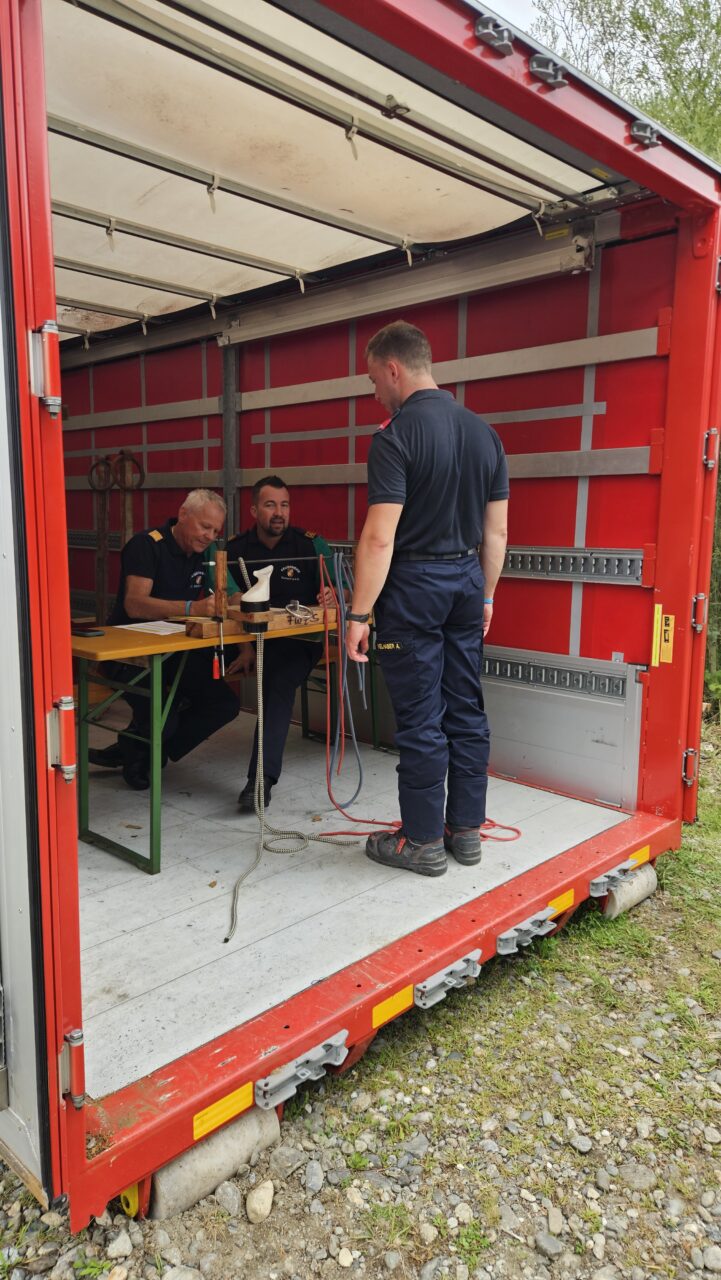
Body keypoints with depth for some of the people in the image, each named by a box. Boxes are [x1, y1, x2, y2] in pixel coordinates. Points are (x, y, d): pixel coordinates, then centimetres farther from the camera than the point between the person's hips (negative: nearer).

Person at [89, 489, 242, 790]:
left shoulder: (206, 551, 7)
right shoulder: (147, 545, -16)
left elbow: (233, 596, 7)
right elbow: (135, 604, -30)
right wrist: (193, 608, -44)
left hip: (178, 650, 7)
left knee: (225, 704, -8)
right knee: (163, 723, -27)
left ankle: (134, 752, 6)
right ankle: (135, 751, 13)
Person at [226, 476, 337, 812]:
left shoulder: (311, 544, 2)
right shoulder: (236, 550, 7)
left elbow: (335, 592, 0)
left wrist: (330, 598, -25)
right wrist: (244, 646, -15)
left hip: (299, 638, -3)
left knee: (279, 682, -32)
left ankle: (262, 778, -34)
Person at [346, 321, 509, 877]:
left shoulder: (397, 435, -13)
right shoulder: (485, 433, 9)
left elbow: (380, 538, -18)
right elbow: (497, 531, 11)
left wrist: (360, 613, -13)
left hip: (415, 582, -7)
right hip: (469, 580, 7)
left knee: (420, 718, 1)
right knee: (467, 710, 12)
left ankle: (424, 841, 13)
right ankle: (466, 830, 23)